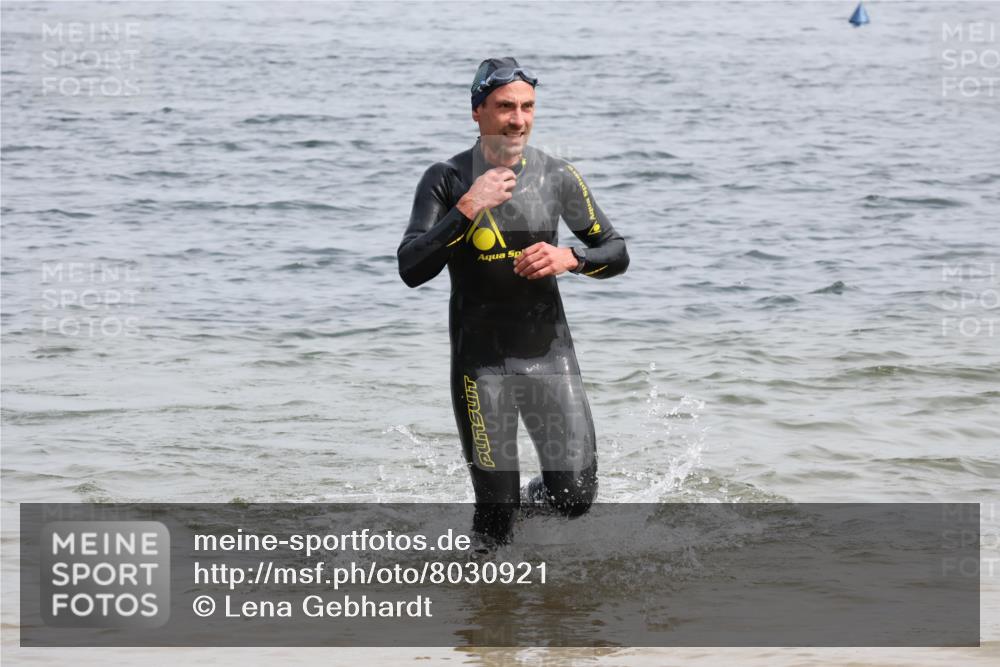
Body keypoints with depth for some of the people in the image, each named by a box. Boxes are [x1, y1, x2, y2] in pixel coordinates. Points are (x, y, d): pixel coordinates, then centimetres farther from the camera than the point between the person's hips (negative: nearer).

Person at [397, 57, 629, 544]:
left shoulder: (557, 176, 1)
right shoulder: (447, 180, -7)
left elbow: (616, 253, 8)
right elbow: (411, 270, -17)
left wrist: (570, 259, -13)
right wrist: (467, 208, -25)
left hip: (550, 355, 3)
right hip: (481, 363, -2)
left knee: (574, 498, -2)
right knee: (496, 513, -3)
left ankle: (527, 499, 32)